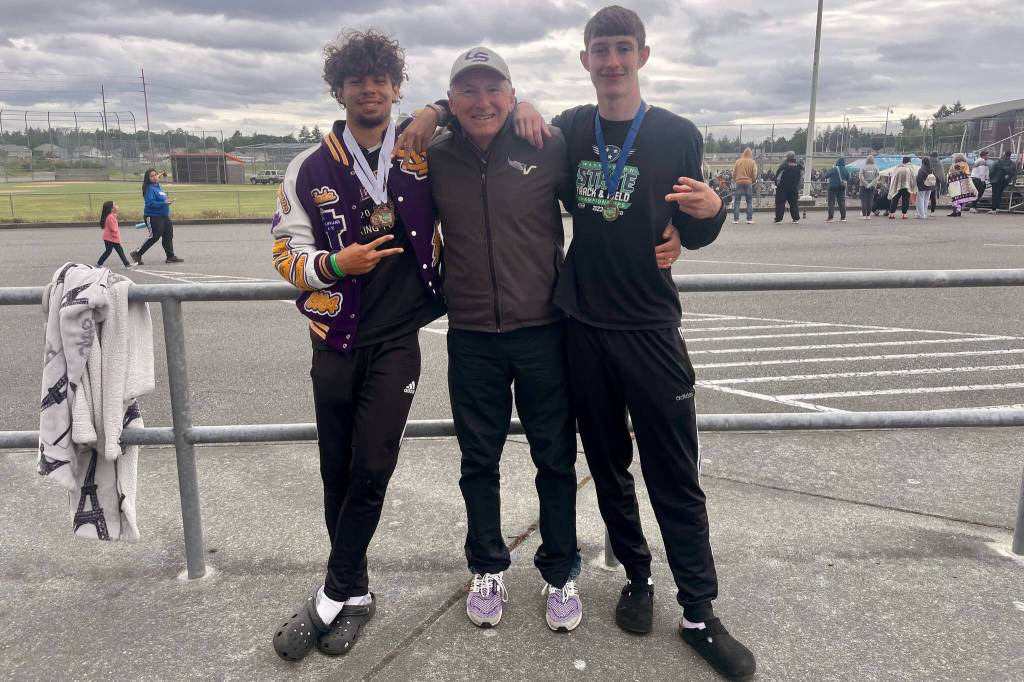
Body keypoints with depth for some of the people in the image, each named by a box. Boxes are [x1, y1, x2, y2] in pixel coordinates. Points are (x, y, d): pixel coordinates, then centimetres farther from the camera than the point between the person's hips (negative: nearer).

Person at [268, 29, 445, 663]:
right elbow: (287, 253, 2)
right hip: (336, 342, 2)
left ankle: (333, 597, 13)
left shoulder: (424, 156, 1)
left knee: (370, 471, -6)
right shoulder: (311, 169, 2)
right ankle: (354, 592, 28)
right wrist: (334, 264, -17)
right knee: (337, 473, 10)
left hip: (397, 341, -1)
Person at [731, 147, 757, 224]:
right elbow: (754, 174, -2)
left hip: (739, 183, 0)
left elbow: (734, 173, 4)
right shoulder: (752, 162, -2)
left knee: (736, 201, 5)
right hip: (748, 183, 0)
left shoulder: (738, 161, 1)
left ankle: (735, 219, 2)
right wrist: (753, 181, 16)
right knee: (749, 202, 8)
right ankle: (749, 219, 5)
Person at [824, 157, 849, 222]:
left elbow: (826, 176, -8)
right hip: (842, 188, 4)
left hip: (833, 187, -4)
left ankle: (830, 217, -9)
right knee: (842, 202, 10)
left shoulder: (833, 169, -13)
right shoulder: (846, 170, 2)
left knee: (831, 202, -2)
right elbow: (848, 179, 9)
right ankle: (843, 217, 10)